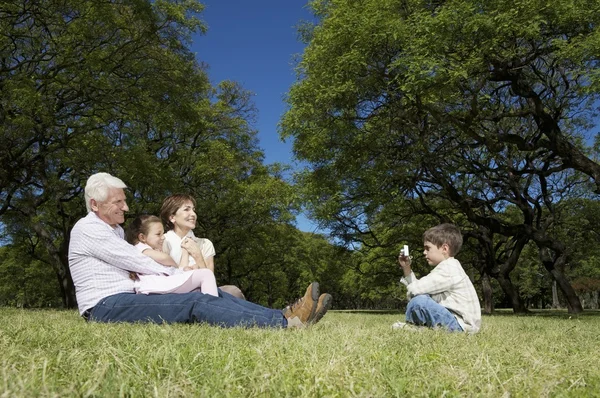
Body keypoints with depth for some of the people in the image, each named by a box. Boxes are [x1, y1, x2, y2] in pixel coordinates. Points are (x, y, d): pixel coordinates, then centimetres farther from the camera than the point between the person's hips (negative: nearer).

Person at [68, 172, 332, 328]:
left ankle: (283, 318, -21)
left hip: (124, 300, 9)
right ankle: (286, 324, -37)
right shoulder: (88, 229, -7)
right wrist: (179, 273, 0)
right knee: (194, 304, -27)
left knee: (210, 294, -9)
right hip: (106, 307, -9)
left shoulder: (114, 230, 22)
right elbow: (136, 261, -11)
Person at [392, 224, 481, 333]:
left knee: (419, 301, -27)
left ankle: (410, 324, 0)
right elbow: (419, 287, 13)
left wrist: (410, 288, -2)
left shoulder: (448, 268, -17)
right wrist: (406, 268, 10)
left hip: (461, 324, -11)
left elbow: (416, 289, -24)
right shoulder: (446, 266, 15)